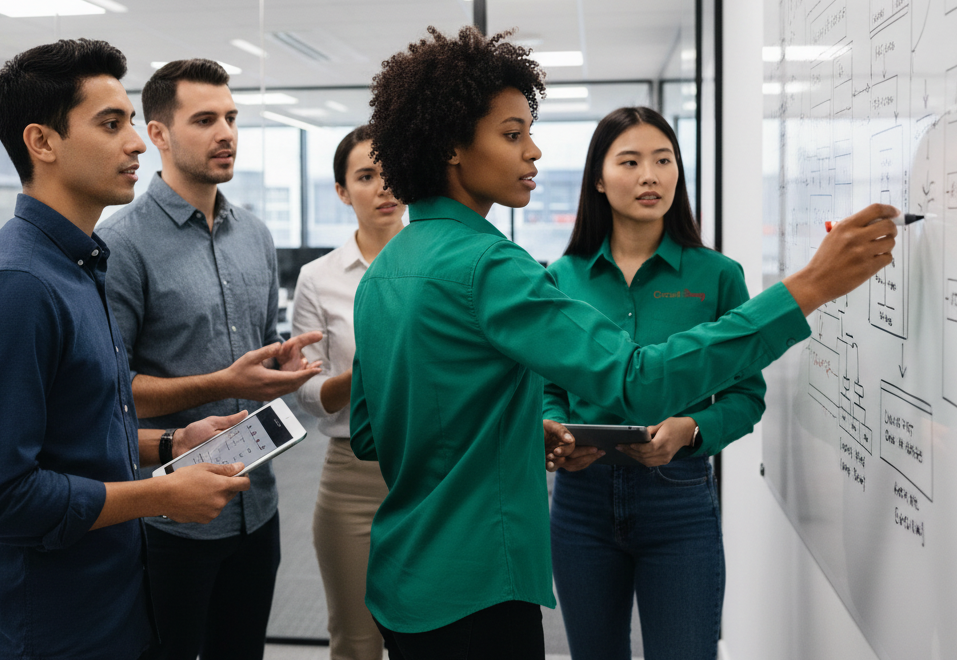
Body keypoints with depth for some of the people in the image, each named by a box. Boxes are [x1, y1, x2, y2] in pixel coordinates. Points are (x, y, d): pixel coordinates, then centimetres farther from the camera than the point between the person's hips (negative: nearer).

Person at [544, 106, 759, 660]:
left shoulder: (717, 275, -2)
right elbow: (548, 387, 9)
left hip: (680, 503, -2)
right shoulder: (562, 278, 4)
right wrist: (554, 429, -11)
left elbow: (747, 394, -1)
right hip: (582, 495, 2)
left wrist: (690, 429, -18)